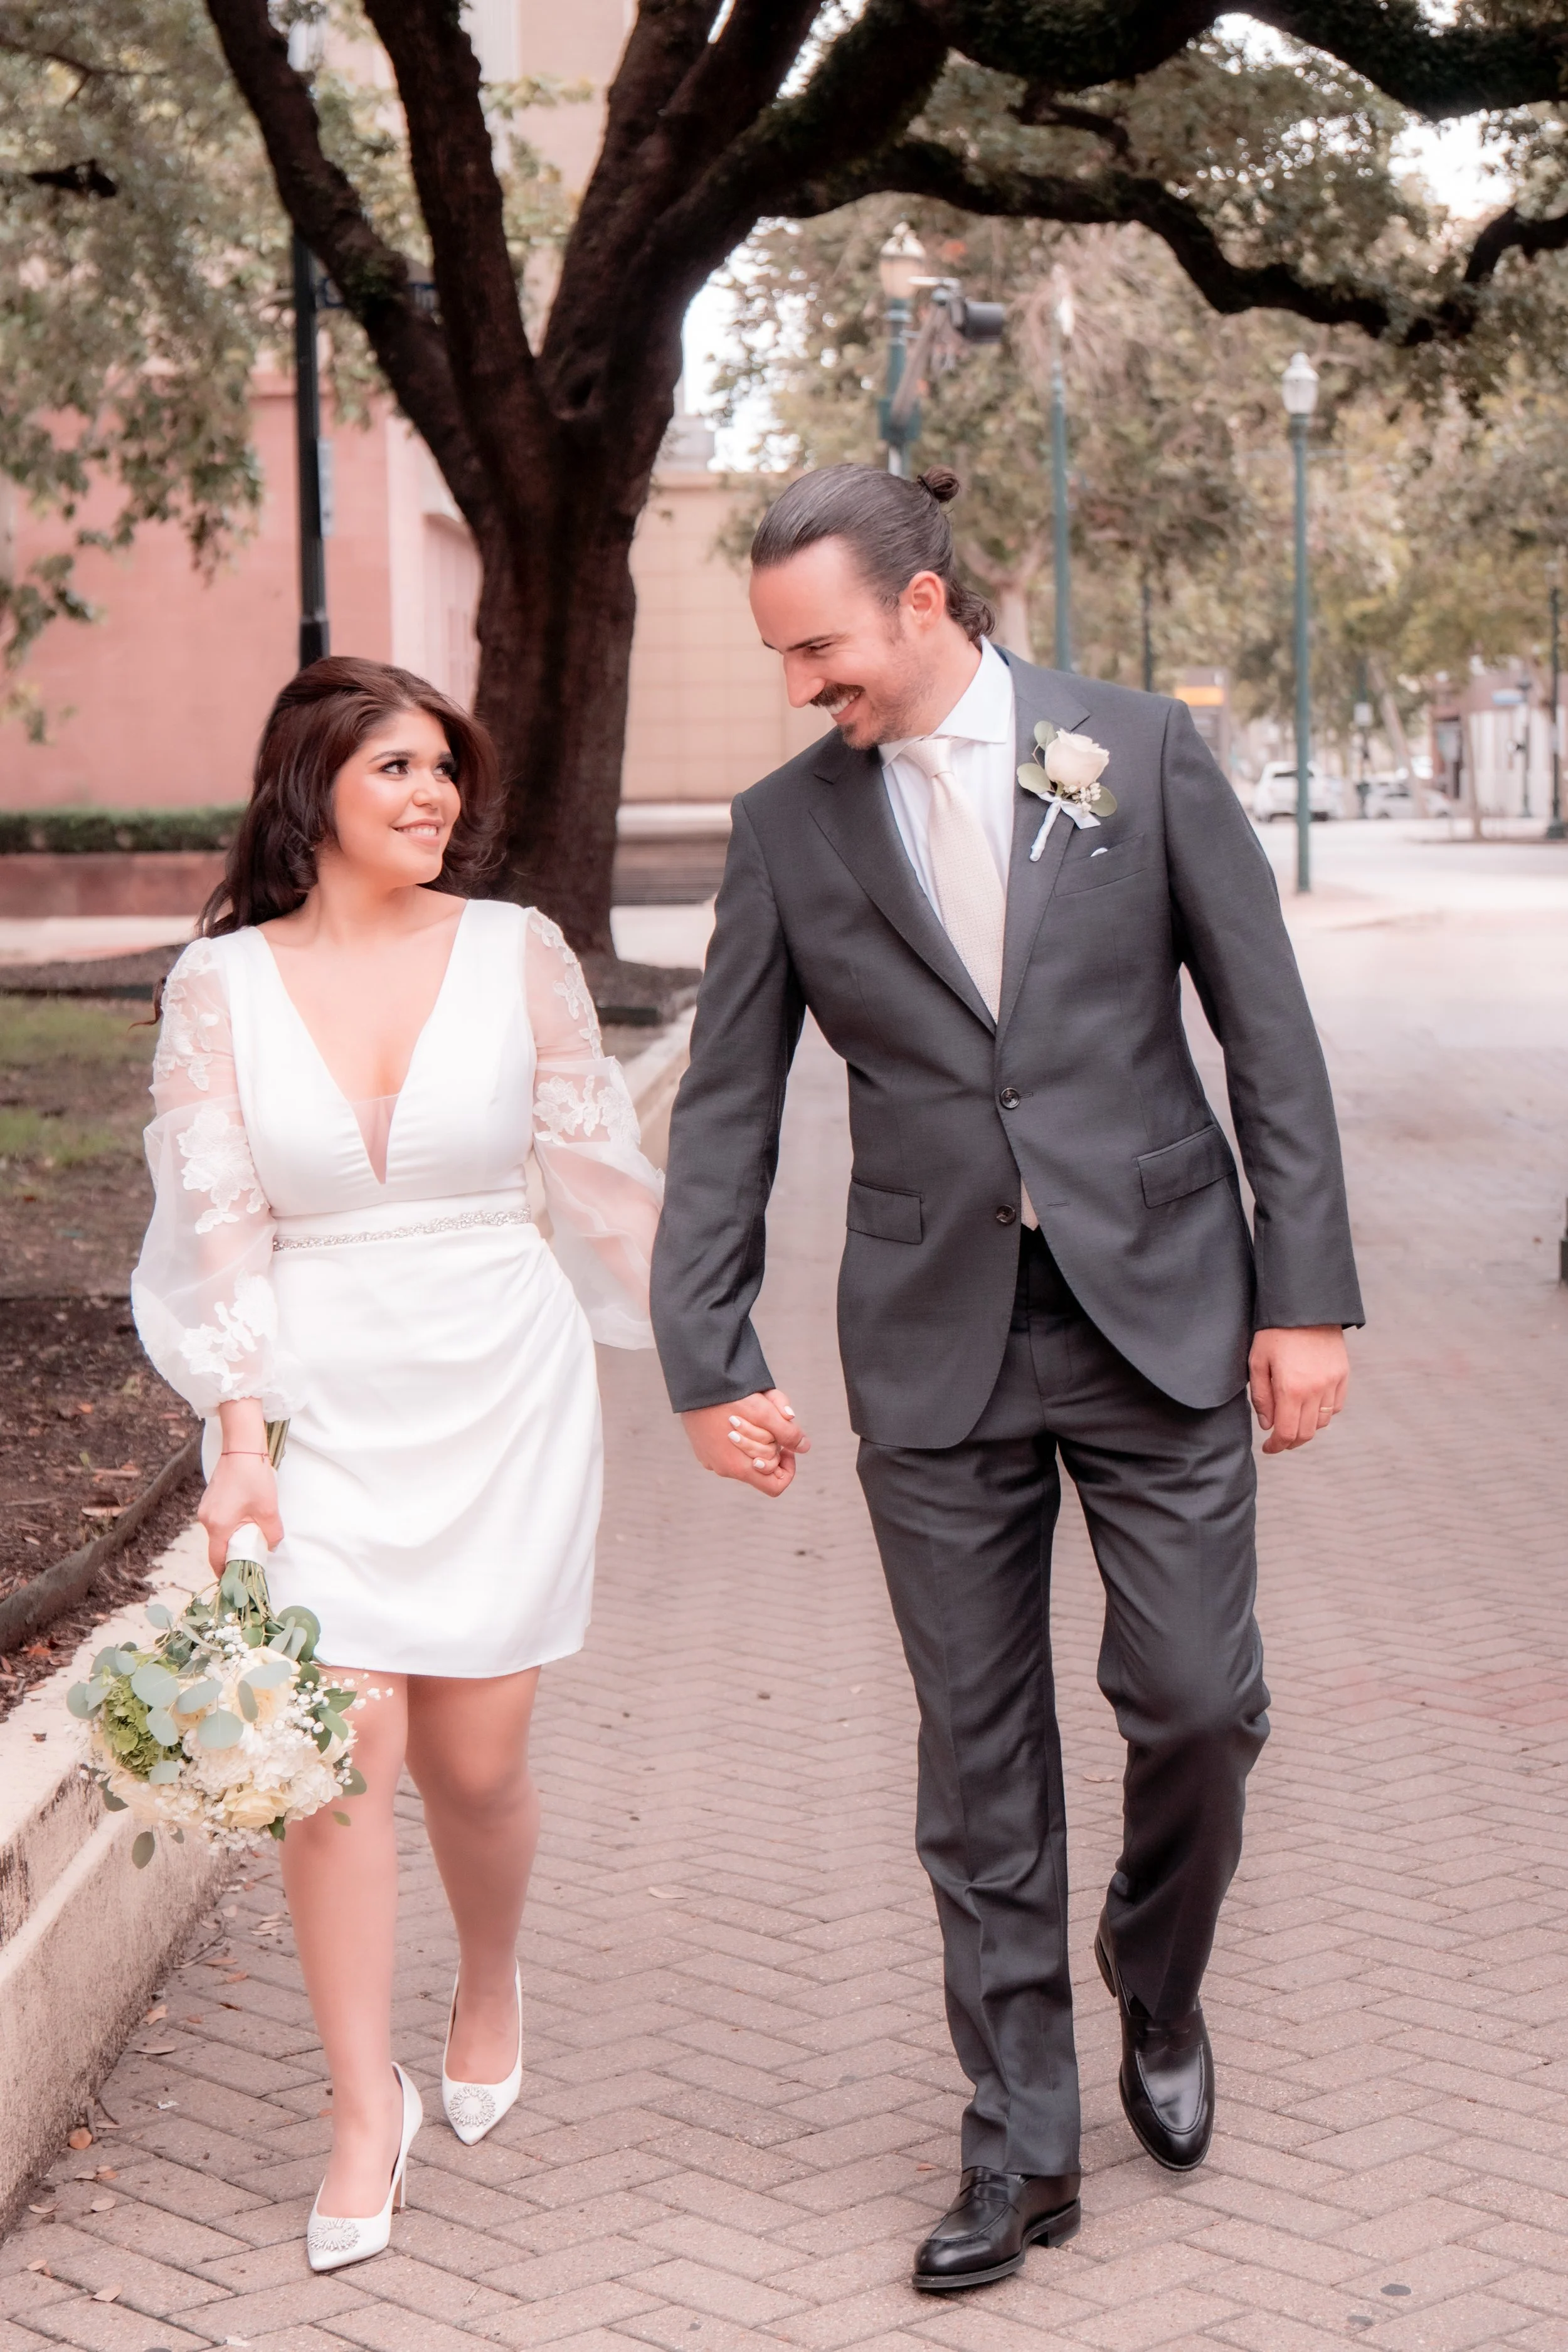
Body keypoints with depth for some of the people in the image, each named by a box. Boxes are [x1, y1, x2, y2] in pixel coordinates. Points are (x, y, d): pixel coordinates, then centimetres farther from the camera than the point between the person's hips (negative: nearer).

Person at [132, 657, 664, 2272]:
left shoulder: (515, 953, -1)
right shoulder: (221, 985, -1)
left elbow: (602, 1174, 6)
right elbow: (217, 1224, -4)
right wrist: (240, 1447, -11)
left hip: (500, 1398, 0)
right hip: (316, 1402, 0)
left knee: (472, 1758, 5)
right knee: (340, 1745, -7)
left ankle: (488, 1988, 37)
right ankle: (365, 2111, 8)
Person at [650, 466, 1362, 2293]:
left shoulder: (1141, 752, -1)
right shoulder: (788, 825, 3)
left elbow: (1269, 1032, 0)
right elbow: (725, 1108, 5)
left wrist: (1308, 1295, -4)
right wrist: (707, 1363, -1)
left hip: (1158, 1308, -1)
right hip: (934, 1343, 1)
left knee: (1195, 1700, 0)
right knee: (980, 1755, 5)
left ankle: (1158, 1991, 31)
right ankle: (1020, 2142, 17)